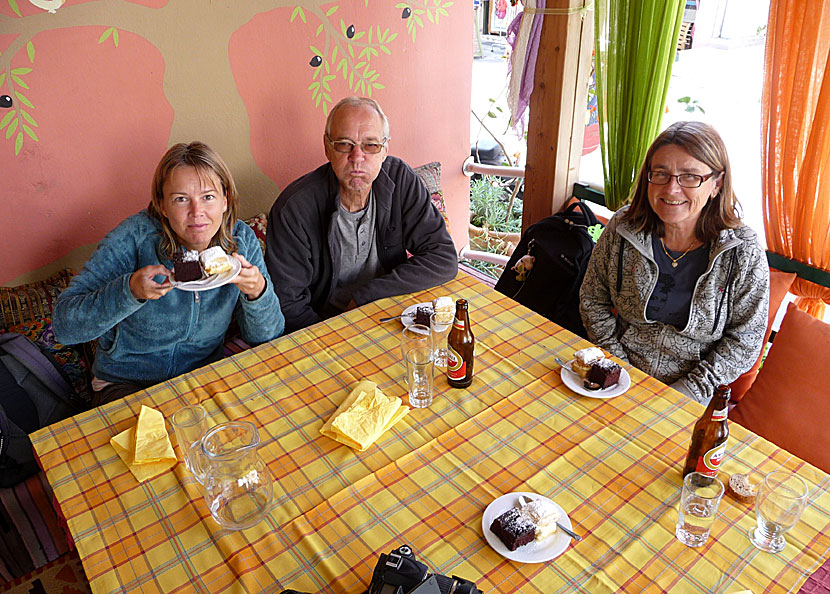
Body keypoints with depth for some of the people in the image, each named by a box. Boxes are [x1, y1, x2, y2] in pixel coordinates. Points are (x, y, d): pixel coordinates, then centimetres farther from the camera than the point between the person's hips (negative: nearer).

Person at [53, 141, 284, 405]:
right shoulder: (135, 237, -18)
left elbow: (266, 336, -6)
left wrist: (258, 291, -28)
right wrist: (130, 291, -36)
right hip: (126, 384, -3)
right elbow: (64, 325, -19)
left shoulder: (241, 238, -8)